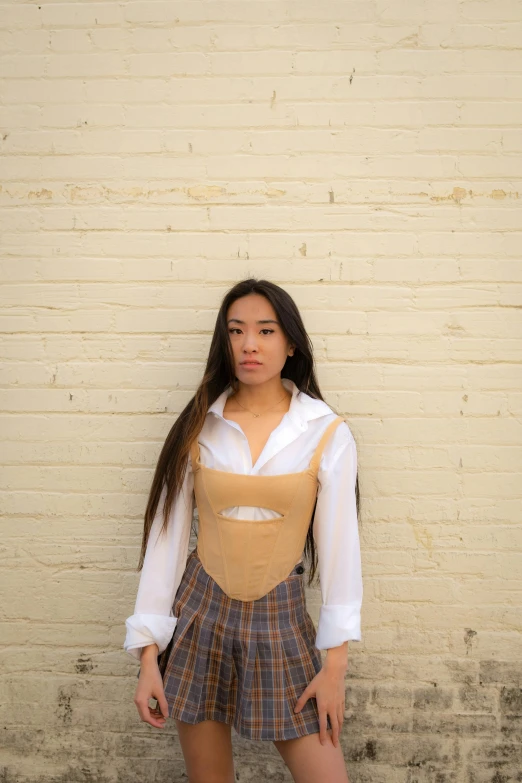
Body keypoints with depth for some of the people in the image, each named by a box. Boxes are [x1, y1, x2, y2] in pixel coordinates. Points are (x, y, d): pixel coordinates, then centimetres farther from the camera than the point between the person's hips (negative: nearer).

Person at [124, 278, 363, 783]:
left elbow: (338, 545, -5)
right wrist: (148, 654, -3)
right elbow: (167, 536, -1)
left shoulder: (327, 433, -7)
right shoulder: (199, 427, -2)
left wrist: (335, 664, -6)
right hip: (201, 613, 1)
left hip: (280, 617, -1)